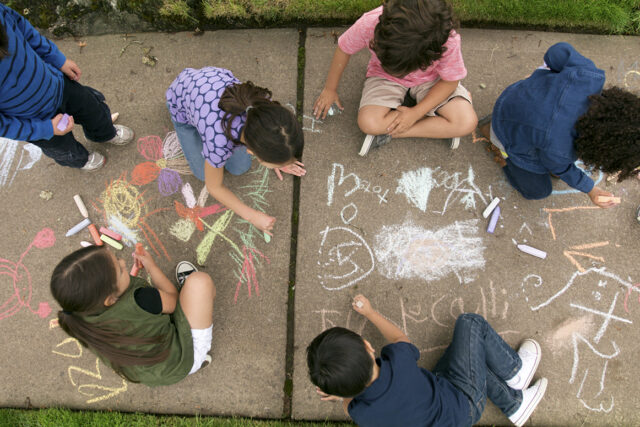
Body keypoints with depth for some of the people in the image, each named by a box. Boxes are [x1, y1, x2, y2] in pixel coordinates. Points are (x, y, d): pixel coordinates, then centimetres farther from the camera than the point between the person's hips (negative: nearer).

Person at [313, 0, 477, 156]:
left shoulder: (448, 42, -35)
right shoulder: (370, 24, -34)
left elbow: (450, 81, -16)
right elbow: (344, 49, -13)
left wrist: (416, 113, -25)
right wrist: (330, 89, -2)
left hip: (430, 78, 0)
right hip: (384, 76, 1)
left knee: (467, 123, -22)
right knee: (369, 123, -29)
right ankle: (441, 127, -10)